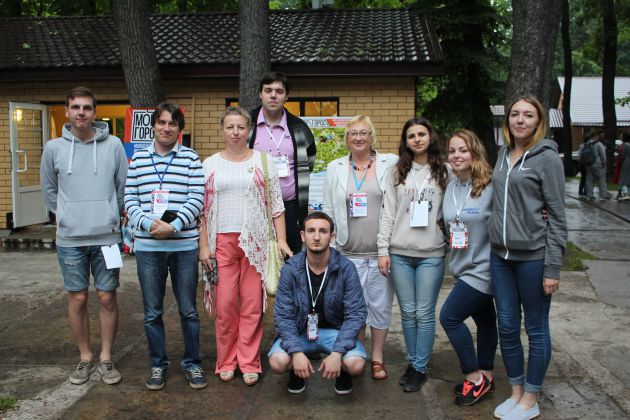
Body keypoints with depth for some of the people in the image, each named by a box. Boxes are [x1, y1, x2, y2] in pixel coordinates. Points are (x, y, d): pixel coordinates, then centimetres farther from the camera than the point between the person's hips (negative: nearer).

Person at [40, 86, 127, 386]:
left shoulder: (113, 145, -1)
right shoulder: (53, 148, 2)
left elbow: (124, 188, 4)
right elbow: (49, 191, 11)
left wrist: (110, 217, 5)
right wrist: (67, 216, 8)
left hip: (107, 236, -1)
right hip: (69, 239, 1)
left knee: (107, 298, 5)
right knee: (77, 299, 8)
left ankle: (106, 358, 20)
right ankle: (85, 358, 24)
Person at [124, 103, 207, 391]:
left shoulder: (190, 159, 2)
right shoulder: (138, 159, 7)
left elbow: (197, 199, -4)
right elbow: (130, 200, 3)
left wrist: (173, 226, -17)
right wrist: (149, 224, -14)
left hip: (185, 245, -1)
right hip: (148, 247, 2)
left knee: (188, 310, 8)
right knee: (152, 312, 10)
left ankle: (192, 363, 24)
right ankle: (158, 364, 27)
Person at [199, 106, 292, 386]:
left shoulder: (262, 161, 6)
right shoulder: (210, 164, 8)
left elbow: (276, 205, 6)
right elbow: (203, 209, 7)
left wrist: (281, 239, -1)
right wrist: (204, 245, 1)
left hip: (255, 241, 0)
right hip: (222, 242, 1)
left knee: (252, 305, 2)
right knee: (225, 304, 2)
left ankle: (249, 363, 14)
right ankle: (226, 362, 17)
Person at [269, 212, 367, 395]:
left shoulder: (346, 268, -14)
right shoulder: (290, 269, -11)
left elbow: (356, 314, -14)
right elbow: (282, 315, -11)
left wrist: (337, 352, -25)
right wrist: (296, 351, -26)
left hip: (335, 330, 0)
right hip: (299, 331, 1)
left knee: (356, 364, -28)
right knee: (277, 361, -27)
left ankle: (343, 371, 10)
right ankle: (297, 371, 11)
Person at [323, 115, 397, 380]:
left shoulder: (390, 164, 1)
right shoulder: (335, 168, 8)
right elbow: (329, 211, 10)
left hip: (381, 251, -1)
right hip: (349, 251, 1)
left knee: (380, 305, 7)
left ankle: (377, 358, 22)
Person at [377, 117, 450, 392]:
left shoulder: (444, 171, 3)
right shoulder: (397, 172, 6)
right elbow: (388, 213, 4)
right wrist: (383, 249, -1)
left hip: (432, 254, -1)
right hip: (400, 253, 2)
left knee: (425, 313, 3)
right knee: (408, 312, 9)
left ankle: (420, 368, 17)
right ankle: (413, 362, 25)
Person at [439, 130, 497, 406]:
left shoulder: (491, 187, -15)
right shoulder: (450, 188, 7)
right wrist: (454, 260, 9)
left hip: (482, 268, -7)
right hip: (462, 268, 7)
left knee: (449, 316, -8)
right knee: (485, 320, 17)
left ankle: (475, 376, 7)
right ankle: (485, 375, 30)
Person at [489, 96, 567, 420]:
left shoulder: (547, 157, -7)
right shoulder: (503, 153, 10)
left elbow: (557, 216, -9)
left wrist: (553, 268, -13)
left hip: (533, 256, -6)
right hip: (500, 255, 6)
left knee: (536, 329, 8)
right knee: (507, 327, 11)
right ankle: (516, 392, 28)